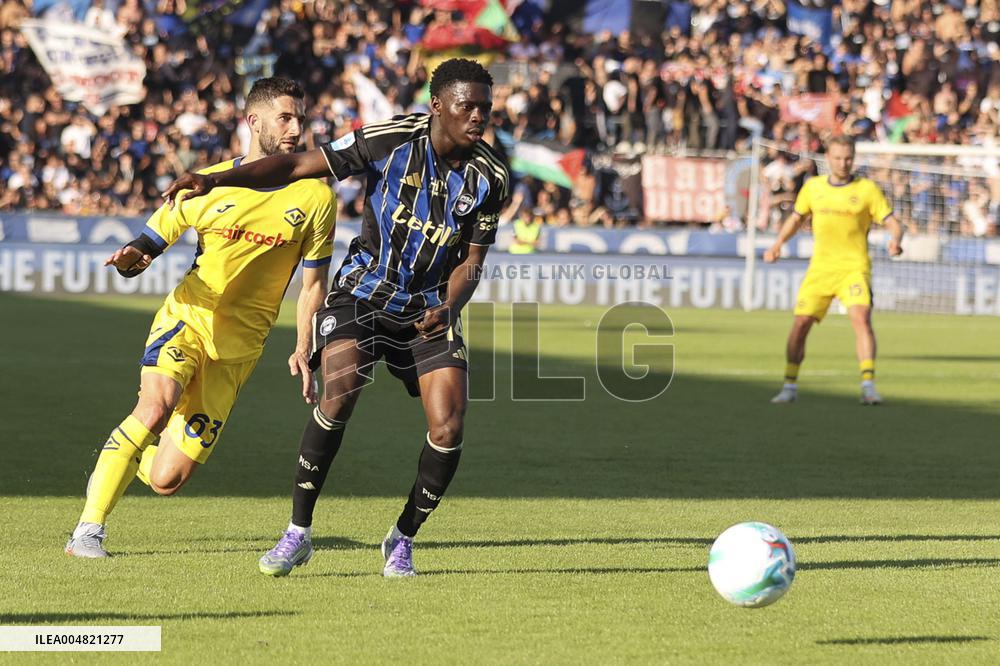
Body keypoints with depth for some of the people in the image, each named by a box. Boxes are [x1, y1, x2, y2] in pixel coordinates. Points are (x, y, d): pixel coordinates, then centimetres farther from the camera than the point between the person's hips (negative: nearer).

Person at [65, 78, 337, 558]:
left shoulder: (315, 198, 0)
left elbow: (313, 283, 6)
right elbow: (149, 244, 5)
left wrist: (303, 349, -6)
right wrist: (130, 259, -19)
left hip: (238, 347, 1)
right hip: (185, 320, -1)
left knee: (166, 481, -5)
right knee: (155, 409, -32)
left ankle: (121, 459, 32)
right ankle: (89, 528, -20)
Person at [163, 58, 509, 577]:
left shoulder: (490, 177, -6)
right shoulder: (390, 139, -15)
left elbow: (471, 259, 3)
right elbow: (299, 165, -11)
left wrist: (449, 307, -18)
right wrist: (214, 180, -20)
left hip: (429, 311, 3)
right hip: (362, 294, -3)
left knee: (449, 427, -12)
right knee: (338, 396, -25)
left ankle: (402, 539, 12)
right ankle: (298, 532, -10)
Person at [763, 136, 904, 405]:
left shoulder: (867, 189, -3)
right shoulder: (813, 187, 8)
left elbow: (893, 223, -5)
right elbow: (797, 217, 23)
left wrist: (895, 240, -27)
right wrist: (777, 244, 12)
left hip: (854, 268, -3)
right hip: (820, 268, 3)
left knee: (861, 318, -24)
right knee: (800, 323, -2)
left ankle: (868, 386, -24)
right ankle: (790, 387, 14)